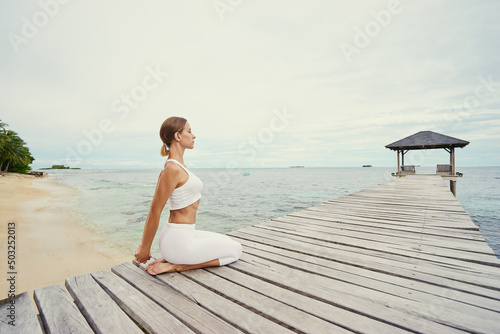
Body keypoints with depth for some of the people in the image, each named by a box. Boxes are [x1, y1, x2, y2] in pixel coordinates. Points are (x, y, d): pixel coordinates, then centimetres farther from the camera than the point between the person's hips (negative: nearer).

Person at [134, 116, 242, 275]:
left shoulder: (177, 165, 8)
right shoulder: (172, 169, -22)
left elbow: (154, 209, 11)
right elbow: (155, 211, -17)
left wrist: (144, 243, 15)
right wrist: (145, 249, -5)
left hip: (181, 236, 9)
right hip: (179, 242, -9)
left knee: (227, 242, 26)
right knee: (235, 250, 8)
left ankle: (170, 258, 14)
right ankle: (176, 265, 0)